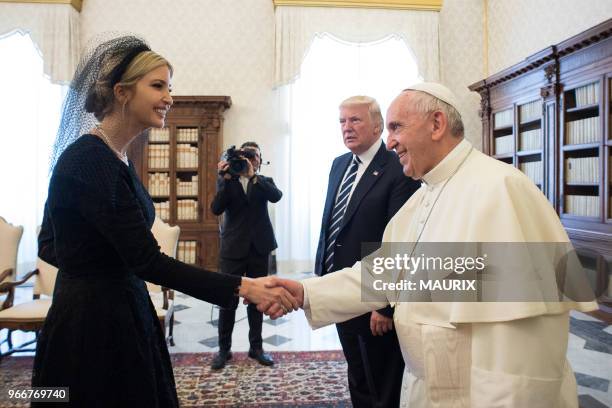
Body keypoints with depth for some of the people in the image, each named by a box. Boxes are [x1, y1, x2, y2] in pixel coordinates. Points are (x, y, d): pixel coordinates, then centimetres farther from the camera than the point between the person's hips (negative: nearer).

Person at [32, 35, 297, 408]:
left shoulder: (115, 157, 8)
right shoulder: (89, 159, -20)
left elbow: (50, 245, 15)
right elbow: (146, 260, -26)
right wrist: (242, 287, -28)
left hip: (123, 316, 9)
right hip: (93, 326, -9)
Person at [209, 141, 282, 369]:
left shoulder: (264, 182, 8)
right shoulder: (226, 181, 4)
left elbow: (276, 196, -15)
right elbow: (216, 209, -11)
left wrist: (253, 175, -23)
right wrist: (226, 178, -19)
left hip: (258, 248, 2)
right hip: (233, 248, -2)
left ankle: (256, 347, 23)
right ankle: (224, 349, 17)